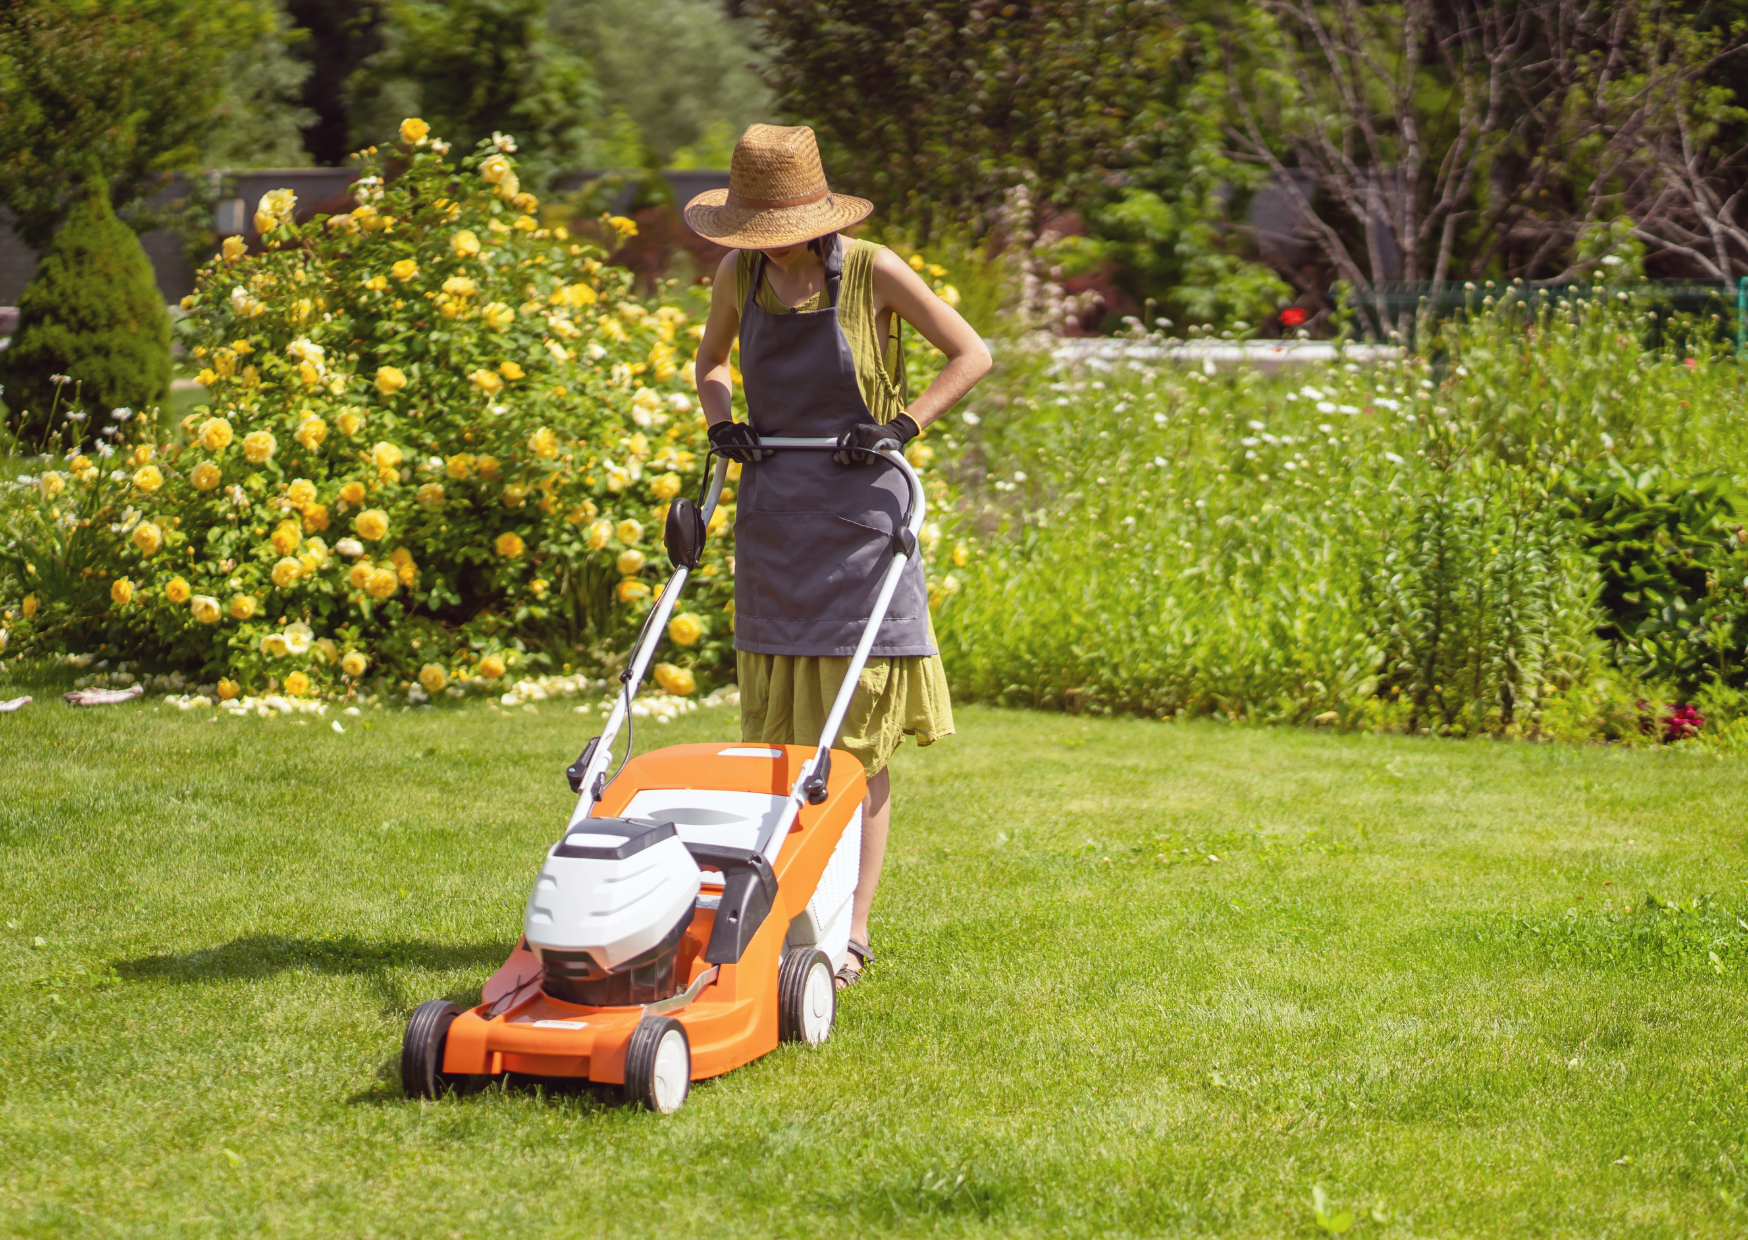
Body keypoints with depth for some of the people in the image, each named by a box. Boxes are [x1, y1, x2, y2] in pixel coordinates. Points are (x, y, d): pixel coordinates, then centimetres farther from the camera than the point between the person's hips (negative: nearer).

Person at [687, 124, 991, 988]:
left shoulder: (872, 273, -9)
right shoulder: (740, 275, 3)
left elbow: (972, 355, -2)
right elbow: (710, 362, 21)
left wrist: (903, 425, -15)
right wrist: (719, 420, 0)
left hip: (857, 512, -4)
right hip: (771, 517, 4)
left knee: (858, 740, -2)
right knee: (777, 735, 5)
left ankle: (852, 929, 1)